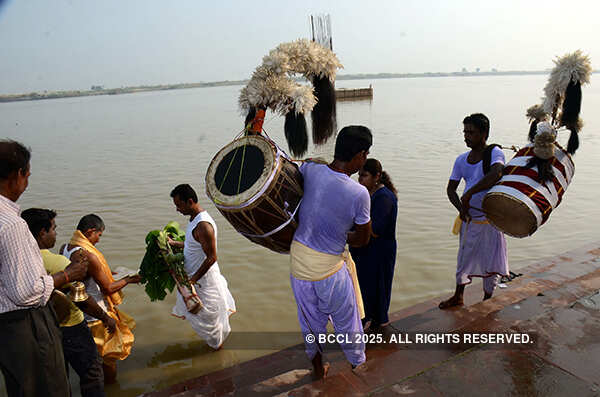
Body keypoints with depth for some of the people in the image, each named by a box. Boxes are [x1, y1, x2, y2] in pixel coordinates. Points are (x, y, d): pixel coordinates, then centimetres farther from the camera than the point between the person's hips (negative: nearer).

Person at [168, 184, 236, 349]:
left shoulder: (203, 225, -31)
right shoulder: (195, 218, 1)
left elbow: (212, 258, -28)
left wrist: (193, 280, -24)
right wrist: (174, 243, 11)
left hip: (204, 278, -10)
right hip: (195, 273, 10)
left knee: (207, 313, 12)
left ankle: (216, 343, 37)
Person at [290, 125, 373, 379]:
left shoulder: (309, 170, -12)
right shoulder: (359, 193, -21)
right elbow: (362, 239, -7)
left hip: (298, 261, 4)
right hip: (330, 268, -4)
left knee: (310, 322, 24)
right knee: (347, 323, 23)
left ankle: (318, 368, 46)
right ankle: (358, 365, 47)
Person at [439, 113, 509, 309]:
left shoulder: (494, 153, -14)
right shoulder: (462, 160, 2)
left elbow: (496, 174, -36)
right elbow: (451, 188, 4)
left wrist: (469, 193, -37)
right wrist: (461, 207, -14)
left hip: (490, 219, -5)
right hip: (469, 218, 5)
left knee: (490, 261, 10)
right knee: (464, 256, 17)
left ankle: (487, 300, 32)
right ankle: (458, 296, 35)